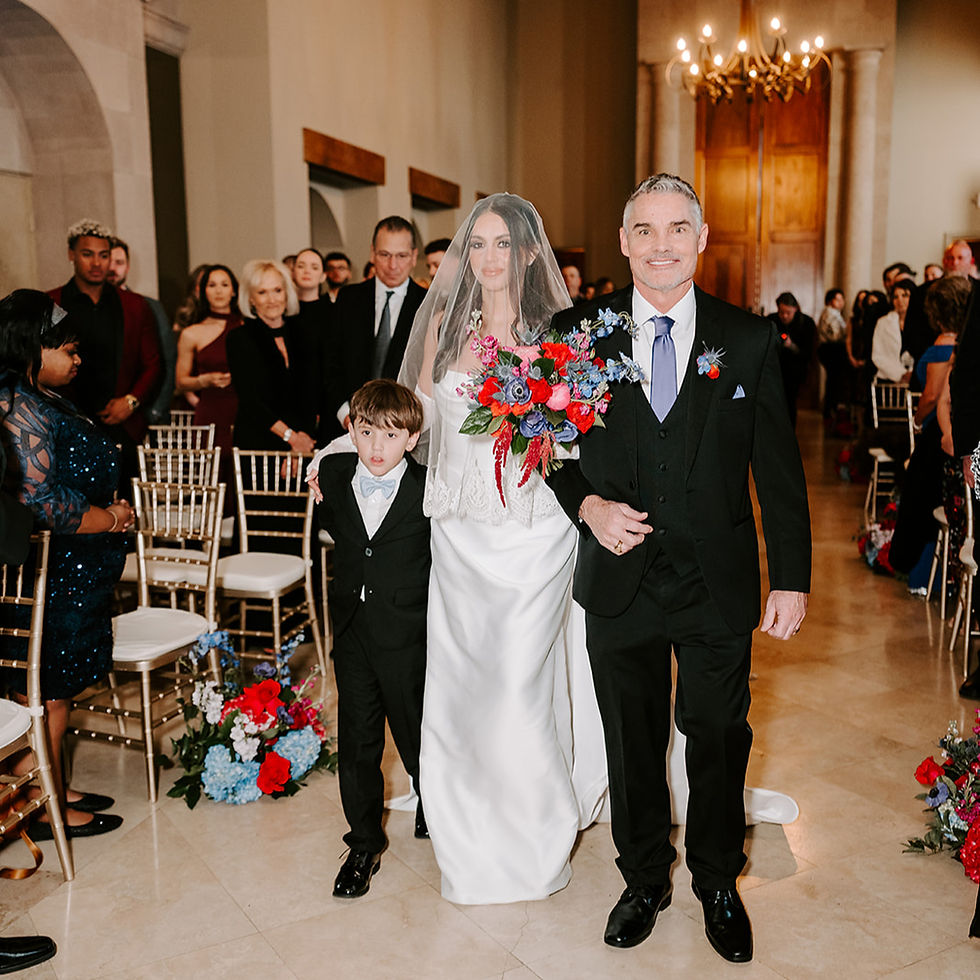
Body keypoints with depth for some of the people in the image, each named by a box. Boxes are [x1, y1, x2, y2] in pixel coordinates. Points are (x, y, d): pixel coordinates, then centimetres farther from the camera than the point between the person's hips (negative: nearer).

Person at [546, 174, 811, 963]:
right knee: (632, 743, 16)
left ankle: (718, 884, 39)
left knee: (720, 742, 14)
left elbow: (779, 470, -2)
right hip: (620, 580, 1)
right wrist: (587, 505, -12)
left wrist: (792, 580, -5)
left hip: (719, 585, 0)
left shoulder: (750, 341, -2)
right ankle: (644, 880, 39)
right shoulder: (577, 333, -1)